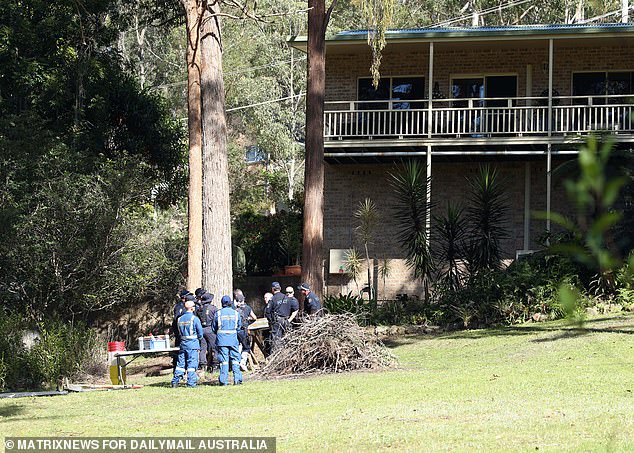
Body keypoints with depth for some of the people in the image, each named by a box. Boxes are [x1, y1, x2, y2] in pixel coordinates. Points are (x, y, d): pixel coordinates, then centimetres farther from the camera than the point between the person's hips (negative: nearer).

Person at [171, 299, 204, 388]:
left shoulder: (180, 319, 7)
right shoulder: (194, 318, -9)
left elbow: (179, 331, 14)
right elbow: (200, 332, -5)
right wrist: (198, 338, 14)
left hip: (183, 343, 5)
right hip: (193, 344, -5)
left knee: (180, 363, 10)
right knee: (192, 364, -1)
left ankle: (175, 381, 9)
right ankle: (191, 383, -2)